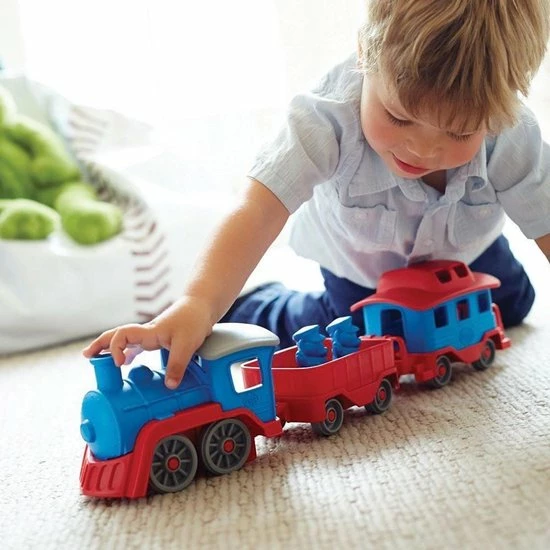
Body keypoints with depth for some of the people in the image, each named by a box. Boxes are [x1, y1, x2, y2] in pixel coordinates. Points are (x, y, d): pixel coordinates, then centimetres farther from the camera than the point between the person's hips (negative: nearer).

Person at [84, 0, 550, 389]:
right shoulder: (330, 118, -46)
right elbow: (259, 211, -56)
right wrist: (200, 304, -71)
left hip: (462, 246, 4)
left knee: (511, 306, 20)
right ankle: (245, 312, 21)